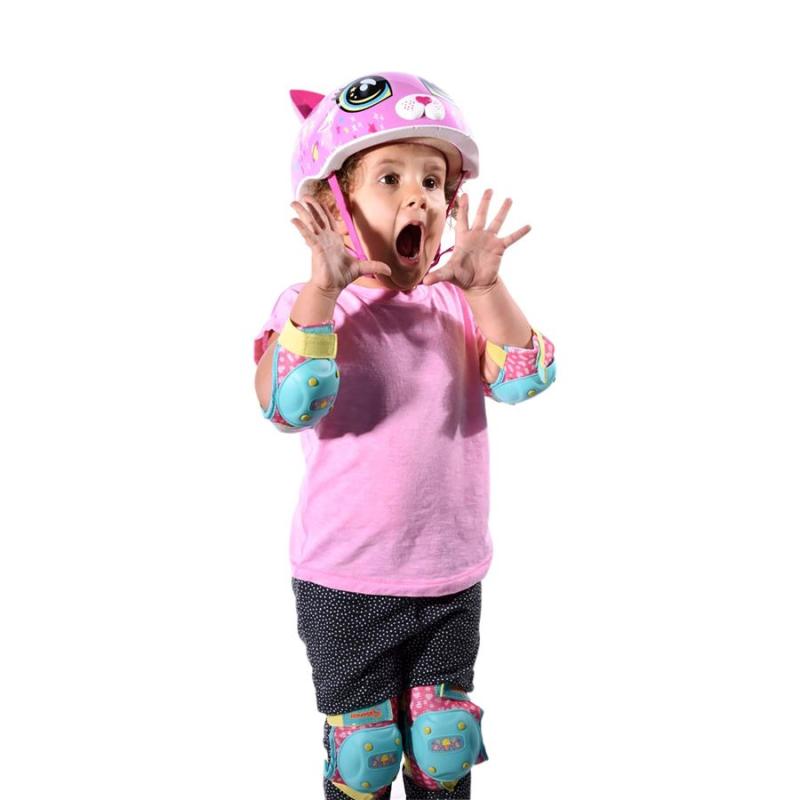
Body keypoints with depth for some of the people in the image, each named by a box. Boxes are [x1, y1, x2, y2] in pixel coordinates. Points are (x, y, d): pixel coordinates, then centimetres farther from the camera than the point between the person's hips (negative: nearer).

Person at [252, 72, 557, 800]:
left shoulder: (460, 305, -1)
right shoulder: (312, 306, -12)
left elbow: (523, 380, -14)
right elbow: (287, 405, -29)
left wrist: (485, 287, -25)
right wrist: (325, 288, -37)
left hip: (453, 578, 3)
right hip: (345, 583, -3)